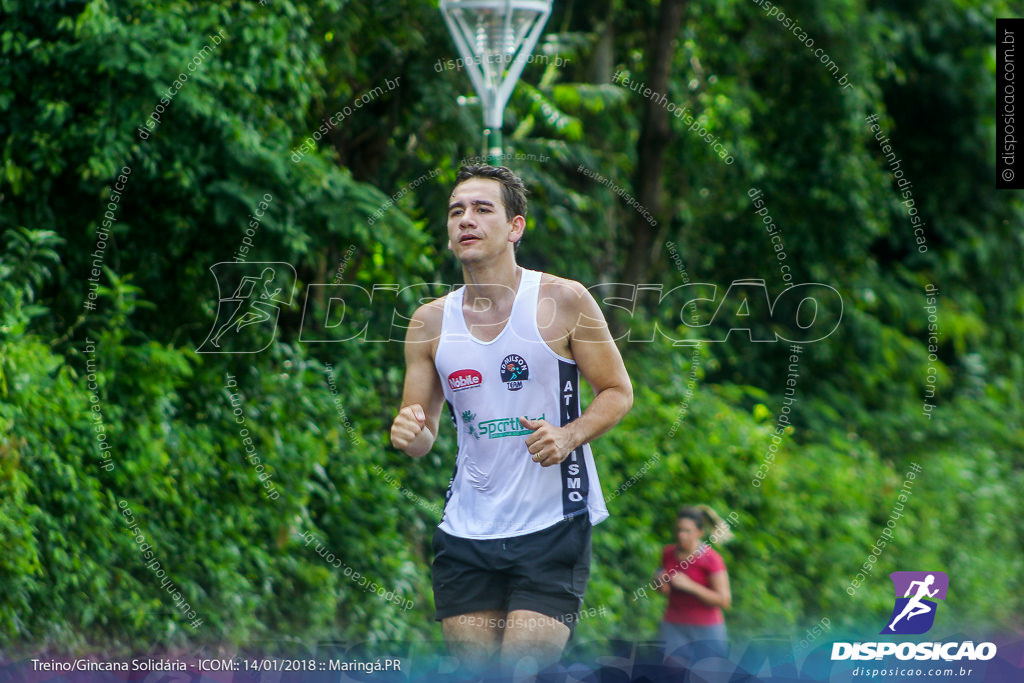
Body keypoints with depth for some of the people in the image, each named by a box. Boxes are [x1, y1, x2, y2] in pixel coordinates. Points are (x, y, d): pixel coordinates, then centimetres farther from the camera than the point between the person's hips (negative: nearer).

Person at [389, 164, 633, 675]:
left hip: (552, 528, -4)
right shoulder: (431, 322, 7)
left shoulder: (562, 301, -4)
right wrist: (410, 433, -11)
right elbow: (422, 436, 13)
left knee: (522, 673, -15)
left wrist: (568, 437, -15)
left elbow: (617, 392, 3)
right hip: (466, 532, 4)